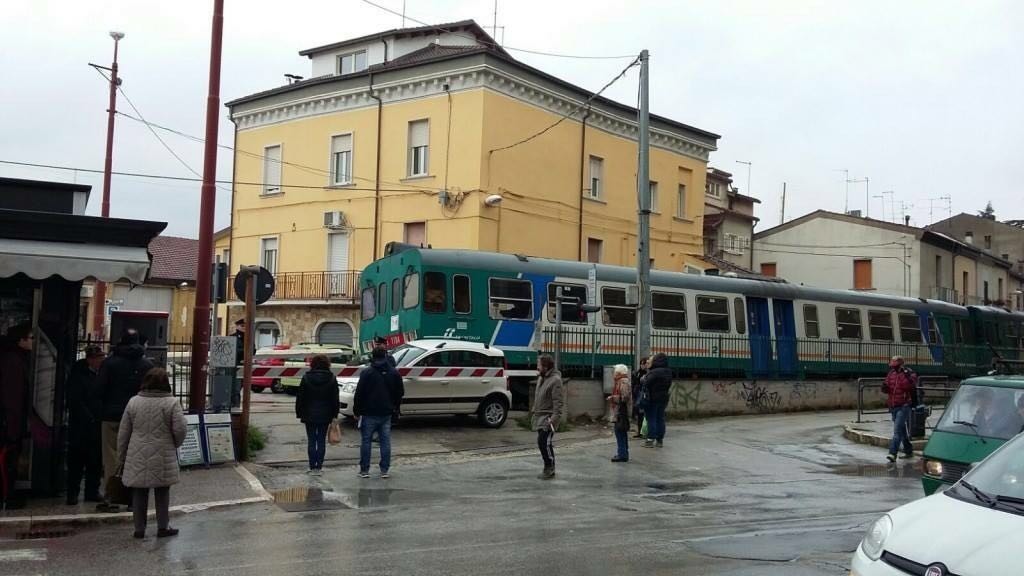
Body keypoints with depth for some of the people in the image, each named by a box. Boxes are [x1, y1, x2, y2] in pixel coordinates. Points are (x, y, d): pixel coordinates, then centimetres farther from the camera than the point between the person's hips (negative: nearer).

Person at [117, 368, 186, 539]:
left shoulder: (133, 402, 2)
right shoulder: (172, 403, -6)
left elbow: (123, 433, 6)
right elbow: (180, 429, -10)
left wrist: (121, 459, 15)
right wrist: (173, 446, 11)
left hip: (137, 458, 2)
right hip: (162, 459, -2)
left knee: (139, 493, 10)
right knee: (162, 492, 11)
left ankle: (139, 529, 14)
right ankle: (163, 527, 13)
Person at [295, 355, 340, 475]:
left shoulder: (306, 378, -4)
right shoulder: (331, 379, -2)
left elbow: (300, 398, -1)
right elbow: (335, 399, 1)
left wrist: (299, 413, 7)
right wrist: (334, 414, 8)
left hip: (310, 415, -1)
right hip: (325, 415, 1)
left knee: (311, 441, 6)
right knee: (321, 440, 6)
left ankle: (312, 467, 6)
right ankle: (319, 466, 5)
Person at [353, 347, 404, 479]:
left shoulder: (366, 372, -9)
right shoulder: (394, 373, 3)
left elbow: (359, 393, -9)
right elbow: (400, 392, 9)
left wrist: (356, 410, 0)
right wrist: (395, 407, 21)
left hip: (369, 413, -3)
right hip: (386, 413, 3)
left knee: (366, 441, 5)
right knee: (385, 441, 7)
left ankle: (364, 470, 7)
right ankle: (385, 470, 8)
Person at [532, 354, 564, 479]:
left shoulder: (555, 380, -15)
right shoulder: (541, 378, 14)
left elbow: (559, 402, -19)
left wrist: (554, 418, -25)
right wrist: (535, 411, 19)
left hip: (548, 418, -9)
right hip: (540, 417, 9)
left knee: (545, 442, -13)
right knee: (542, 442, 11)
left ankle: (550, 468, -1)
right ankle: (548, 468, 20)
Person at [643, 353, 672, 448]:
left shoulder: (654, 372, -20)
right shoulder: (668, 372, 6)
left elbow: (646, 383, -20)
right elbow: (669, 385, 11)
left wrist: (644, 378, -1)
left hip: (653, 398, -7)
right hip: (663, 398, 7)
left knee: (651, 419, -1)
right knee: (660, 419, 12)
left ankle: (650, 440, 0)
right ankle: (660, 440, 15)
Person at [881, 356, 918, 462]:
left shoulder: (909, 374, -8)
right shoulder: (891, 374, 11)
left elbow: (911, 385, -25)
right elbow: (886, 389, 16)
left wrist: (907, 374, -31)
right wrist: (884, 387, -6)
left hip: (904, 406, -7)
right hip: (893, 406, 7)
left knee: (897, 430, -15)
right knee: (902, 430, 17)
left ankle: (893, 453, -20)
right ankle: (909, 451, 30)